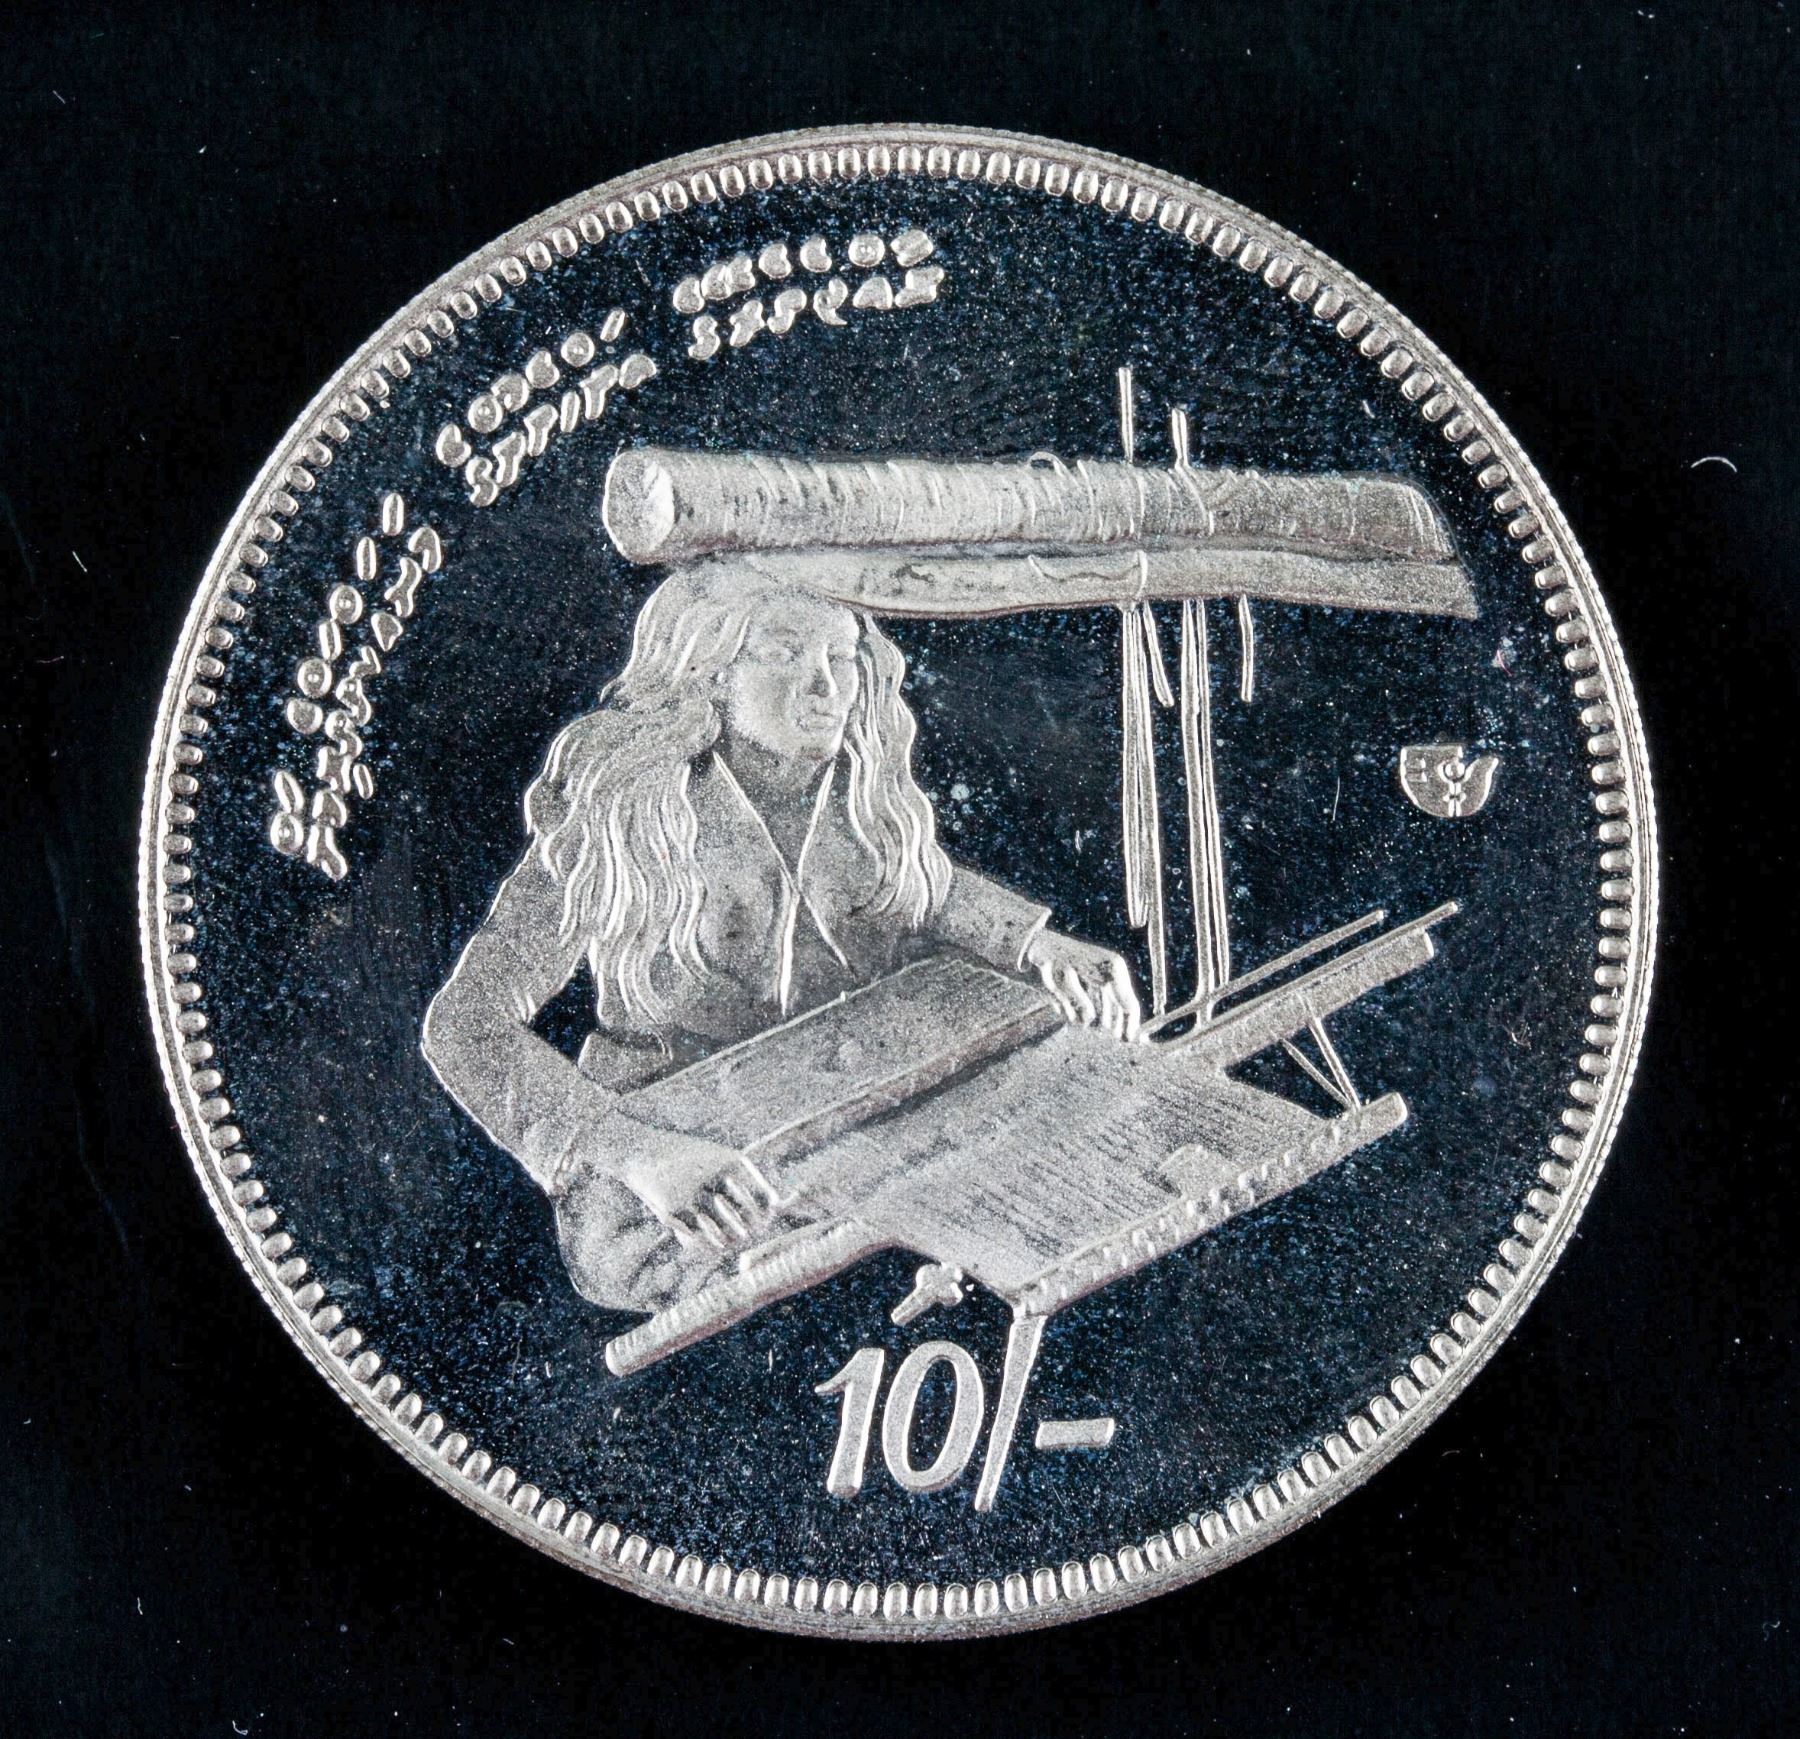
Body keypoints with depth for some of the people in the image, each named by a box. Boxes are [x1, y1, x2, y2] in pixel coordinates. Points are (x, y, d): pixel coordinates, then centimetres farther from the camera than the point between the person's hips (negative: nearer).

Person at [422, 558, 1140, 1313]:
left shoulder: (863, 782, -4)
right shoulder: (621, 818, -20)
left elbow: (919, 884, 21)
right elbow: (465, 1025, -24)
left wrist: (1033, 943, -1)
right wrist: (640, 1154, -39)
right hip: (676, 1125, -5)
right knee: (636, 1261, -36)